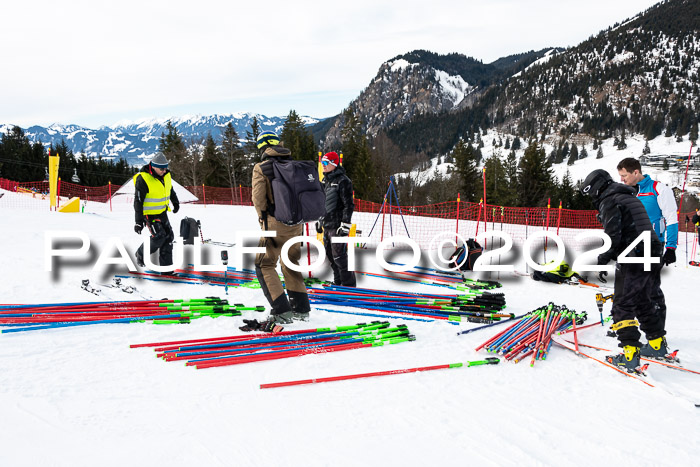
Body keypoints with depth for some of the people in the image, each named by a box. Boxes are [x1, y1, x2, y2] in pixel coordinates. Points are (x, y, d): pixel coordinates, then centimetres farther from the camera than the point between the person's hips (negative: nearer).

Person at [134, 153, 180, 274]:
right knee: (159, 236, -14)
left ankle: (166, 265, 11)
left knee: (169, 236, 3)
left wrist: (175, 203, 33)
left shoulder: (166, 175, 0)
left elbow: (170, 190, 22)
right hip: (150, 214, -7)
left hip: (162, 213, 7)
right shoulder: (143, 179, -21)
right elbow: (138, 201, -18)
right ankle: (141, 254, 12)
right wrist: (139, 221, -19)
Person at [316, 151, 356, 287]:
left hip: (337, 225, -9)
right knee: (330, 254, 13)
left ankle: (349, 284, 4)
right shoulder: (325, 180, 14)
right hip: (327, 225, 9)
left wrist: (345, 225, -19)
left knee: (339, 255, -7)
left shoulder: (342, 181, -12)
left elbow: (348, 204, -15)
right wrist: (320, 220, 22)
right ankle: (338, 282, 25)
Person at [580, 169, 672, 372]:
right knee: (642, 302, 23)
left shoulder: (609, 201, -6)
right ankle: (657, 345, 30)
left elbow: (612, 235, -16)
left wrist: (603, 261, -8)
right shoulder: (631, 198, 22)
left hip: (632, 260, -9)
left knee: (623, 306, -6)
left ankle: (630, 356, -12)